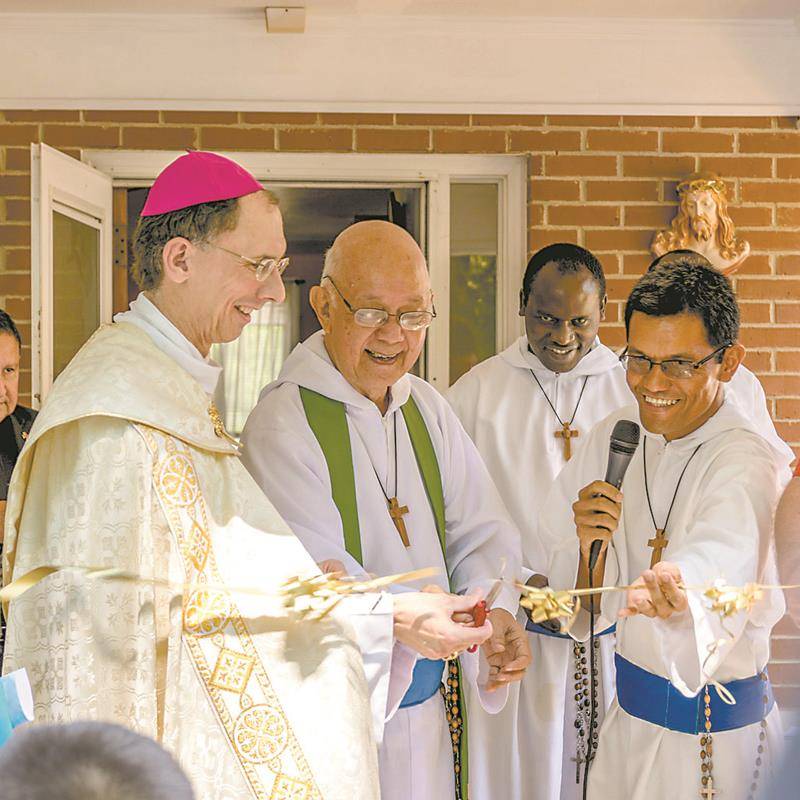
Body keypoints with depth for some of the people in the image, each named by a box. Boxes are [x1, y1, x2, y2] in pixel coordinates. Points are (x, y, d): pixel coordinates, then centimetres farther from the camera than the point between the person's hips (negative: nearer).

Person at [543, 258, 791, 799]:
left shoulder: (749, 466, -20)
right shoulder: (615, 436, -1)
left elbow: (718, 569, -42)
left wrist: (675, 597, -64)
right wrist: (589, 546, -20)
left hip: (713, 737, -6)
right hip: (628, 717, 6)